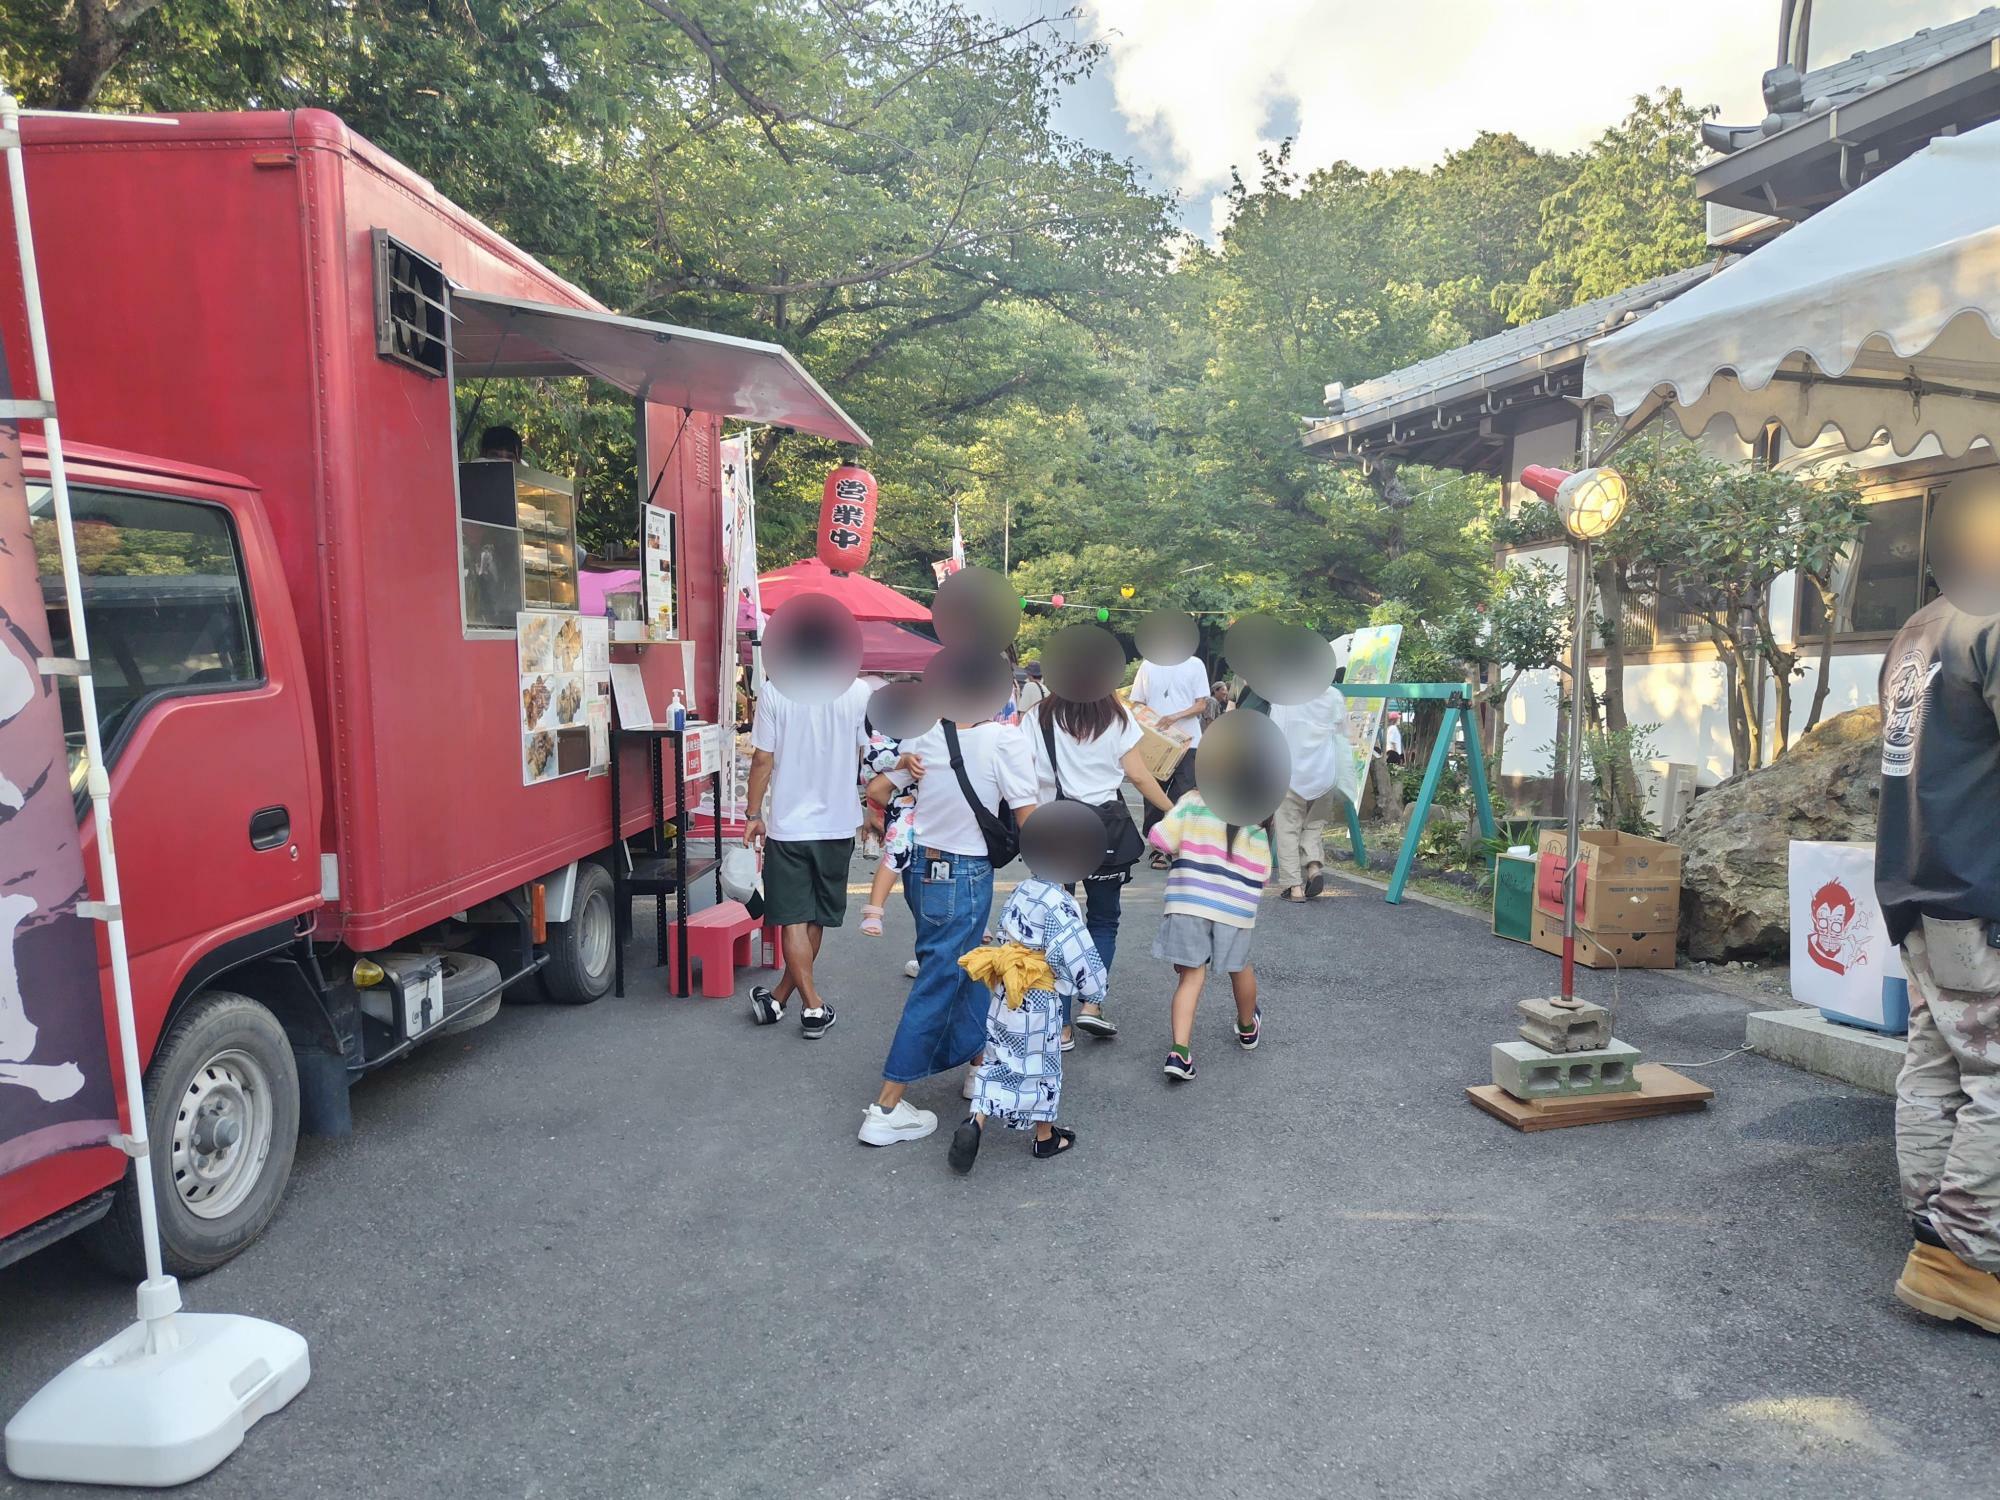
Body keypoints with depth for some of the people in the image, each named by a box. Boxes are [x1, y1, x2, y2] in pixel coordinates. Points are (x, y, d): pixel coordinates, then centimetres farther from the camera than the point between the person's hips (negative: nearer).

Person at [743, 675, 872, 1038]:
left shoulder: (774, 691, -10)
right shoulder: (858, 691, -7)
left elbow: (762, 758, -7)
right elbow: (869, 756, 1)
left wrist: (754, 814, 5)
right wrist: (874, 809, 17)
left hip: (789, 823, -2)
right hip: (838, 822, 2)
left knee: (793, 918, 6)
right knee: (816, 918, 15)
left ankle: (813, 1006, 1)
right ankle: (780, 997, 25)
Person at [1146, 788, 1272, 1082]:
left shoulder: (1193, 802, -4)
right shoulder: (1256, 825, 3)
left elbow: (1162, 839, -12)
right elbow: (1261, 874, 3)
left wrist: (1179, 850, 9)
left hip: (1188, 903, -1)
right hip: (1235, 910, 2)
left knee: (1192, 975, 3)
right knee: (1239, 968, 23)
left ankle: (1180, 1052, -11)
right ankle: (1248, 1029, 48)